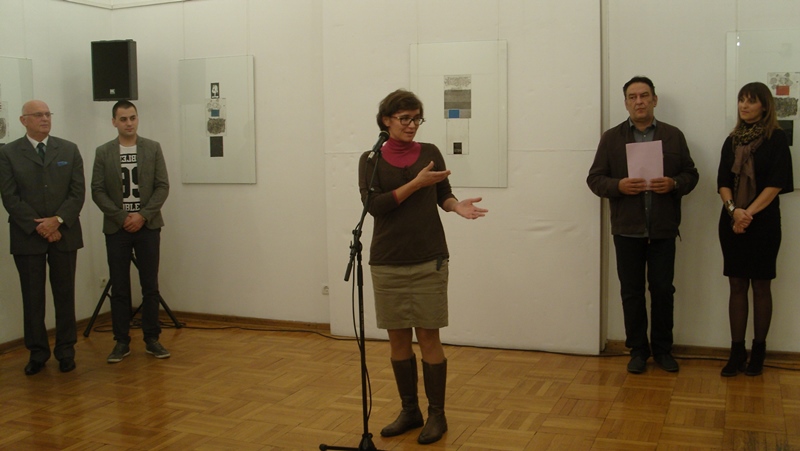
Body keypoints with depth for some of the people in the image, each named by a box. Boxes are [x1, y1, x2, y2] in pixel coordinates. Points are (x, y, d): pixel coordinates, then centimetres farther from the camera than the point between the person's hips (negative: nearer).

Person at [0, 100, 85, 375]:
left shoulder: (69, 150, 7)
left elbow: (78, 192, 2)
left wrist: (58, 220, -12)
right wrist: (38, 227, -12)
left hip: (64, 234, 1)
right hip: (27, 236, -1)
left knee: (65, 295, 6)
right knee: (33, 298, 5)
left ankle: (65, 351, 15)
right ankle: (37, 353, 15)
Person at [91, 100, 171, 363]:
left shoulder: (153, 149, 4)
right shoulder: (103, 153, 4)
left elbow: (163, 186, -1)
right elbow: (97, 191, 0)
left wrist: (143, 215, -11)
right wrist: (121, 217, -10)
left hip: (148, 226, 0)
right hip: (116, 227, 0)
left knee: (150, 286, 4)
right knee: (119, 289, 4)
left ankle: (152, 339, 13)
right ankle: (121, 342, 12)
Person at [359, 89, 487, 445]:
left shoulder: (430, 153, 4)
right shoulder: (371, 160, 2)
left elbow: (442, 193, 9)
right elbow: (373, 204, -10)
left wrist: (458, 206, -13)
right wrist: (416, 183, -17)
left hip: (428, 259, -1)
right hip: (387, 261, 1)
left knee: (428, 336, 1)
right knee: (398, 338, 9)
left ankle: (437, 414, 13)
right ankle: (409, 410, 23)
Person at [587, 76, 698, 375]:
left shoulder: (674, 136, 6)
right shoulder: (611, 138, 3)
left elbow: (691, 174, 7)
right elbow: (594, 179, 1)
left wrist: (674, 184, -15)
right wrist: (619, 185, -18)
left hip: (663, 229, 0)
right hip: (627, 229, 0)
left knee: (663, 290, 6)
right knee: (632, 291, 7)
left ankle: (663, 349, 21)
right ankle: (638, 349, 19)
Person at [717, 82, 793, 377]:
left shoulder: (776, 139, -2)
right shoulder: (732, 141, 11)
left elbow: (776, 183, -10)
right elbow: (723, 181, 4)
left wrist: (749, 213, -17)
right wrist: (733, 210, -14)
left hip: (763, 223, -4)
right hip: (732, 223, 4)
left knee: (760, 286, 3)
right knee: (737, 286, 5)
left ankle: (758, 351, 11)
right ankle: (737, 351, 9)